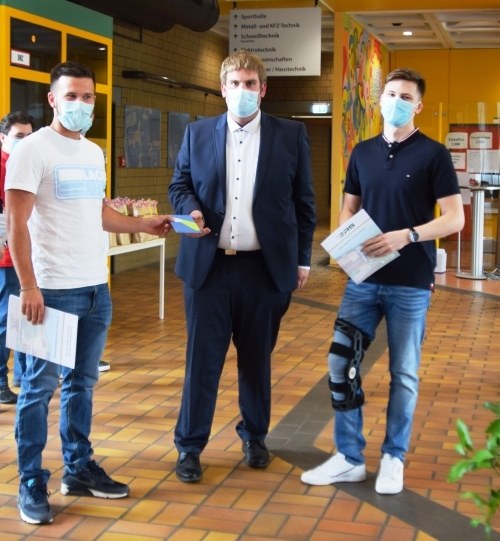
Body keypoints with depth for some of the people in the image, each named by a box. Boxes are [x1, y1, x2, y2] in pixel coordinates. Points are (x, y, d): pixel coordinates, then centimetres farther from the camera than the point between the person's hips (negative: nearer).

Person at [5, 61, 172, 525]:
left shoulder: (94, 153, 14)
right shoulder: (32, 151, -9)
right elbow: (17, 224, -13)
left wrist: (145, 225, 15)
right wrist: (28, 286, -19)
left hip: (97, 288, 7)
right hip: (54, 290, -7)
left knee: (81, 383, 15)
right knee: (39, 387, 1)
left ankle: (78, 469, 27)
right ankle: (31, 484, 12)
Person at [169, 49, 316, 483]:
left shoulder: (291, 135, 3)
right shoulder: (198, 133, 7)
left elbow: (303, 202, 5)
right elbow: (179, 185, 13)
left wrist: (302, 258, 3)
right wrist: (191, 210, -10)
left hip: (265, 266, 0)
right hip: (209, 264, 1)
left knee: (257, 357, 11)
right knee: (202, 358, 3)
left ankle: (255, 436, 29)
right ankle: (190, 445, 14)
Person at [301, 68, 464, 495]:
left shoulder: (433, 154, -5)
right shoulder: (363, 152, 10)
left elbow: (454, 219, -9)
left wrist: (406, 236, -23)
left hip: (410, 283, -4)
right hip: (363, 278, 4)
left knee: (403, 373, 6)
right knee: (341, 364, 2)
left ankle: (393, 458, 23)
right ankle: (349, 458, 14)